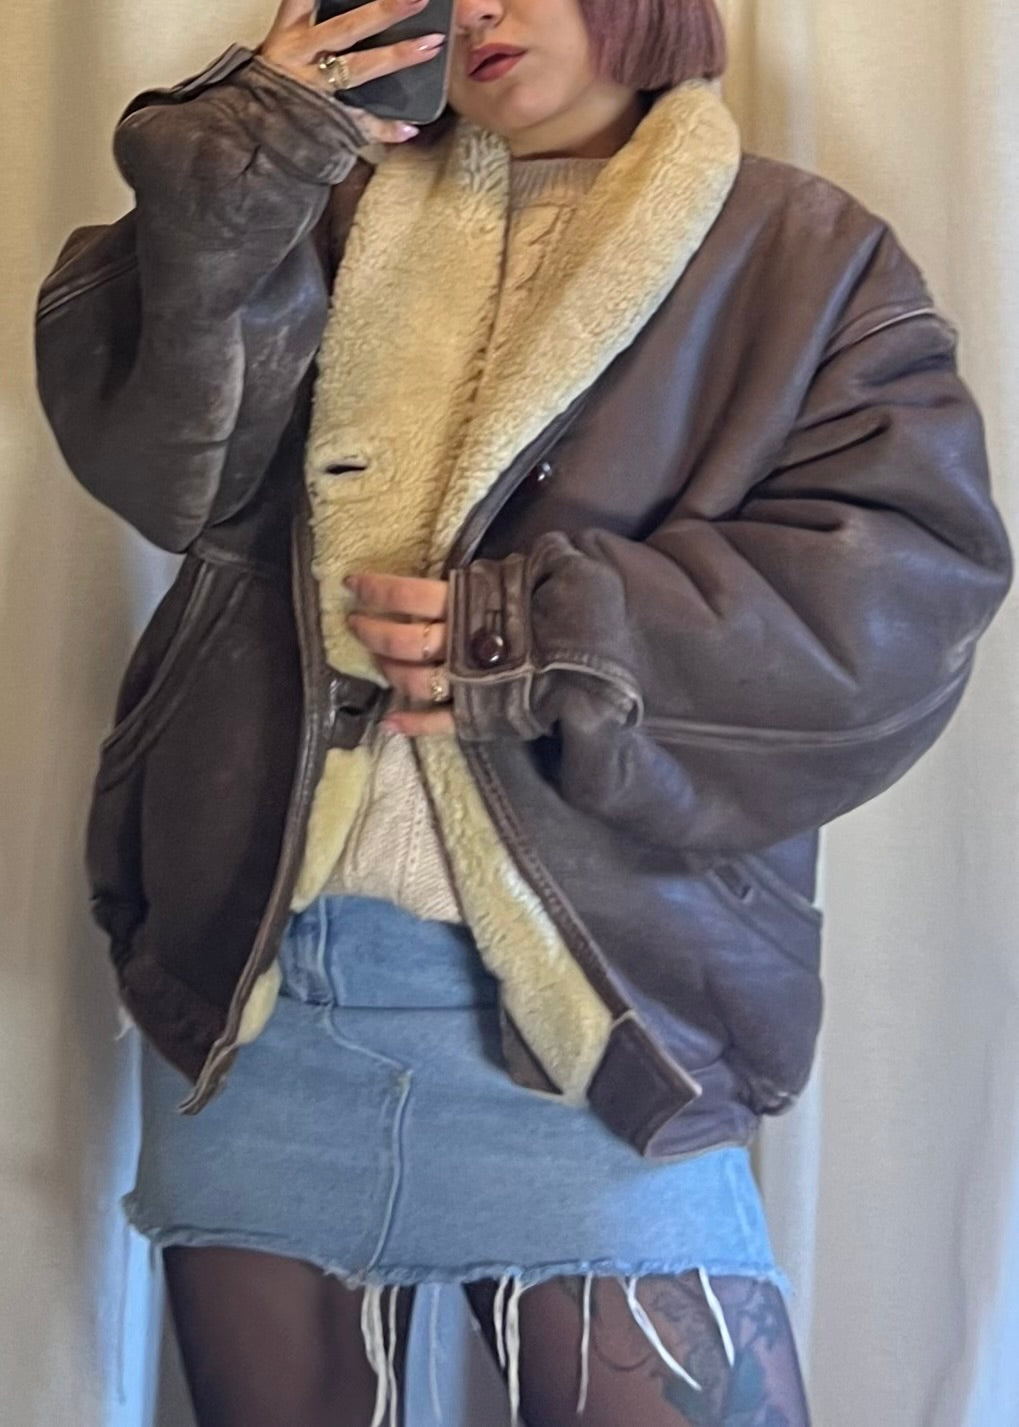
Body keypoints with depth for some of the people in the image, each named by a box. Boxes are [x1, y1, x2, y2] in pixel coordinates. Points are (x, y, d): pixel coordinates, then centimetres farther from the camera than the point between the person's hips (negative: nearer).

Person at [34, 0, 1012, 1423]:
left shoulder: (805, 259, 5)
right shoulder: (326, 217, 15)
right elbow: (155, 453, 0)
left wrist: (534, 643, -15)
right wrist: (246, 151, -9)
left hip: (591, 1002, -3)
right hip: (250, 986, 4)